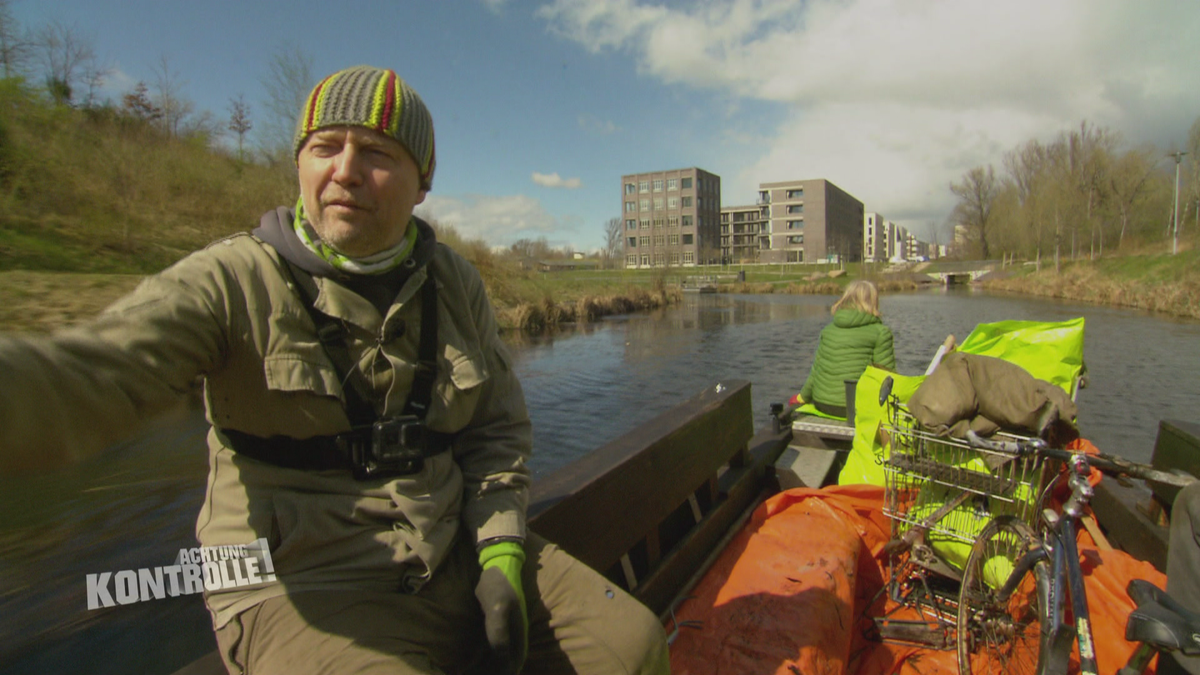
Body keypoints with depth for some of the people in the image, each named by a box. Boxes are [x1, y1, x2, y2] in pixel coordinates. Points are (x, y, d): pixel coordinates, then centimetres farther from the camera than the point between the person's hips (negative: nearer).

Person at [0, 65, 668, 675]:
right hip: (302, 586, -4)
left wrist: (500, 556, -5)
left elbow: (499, 430, 7)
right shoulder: (235, 280, -8)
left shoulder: (454, 285, 3)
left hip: (458, 557, 5)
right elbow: (92, 373, -27)